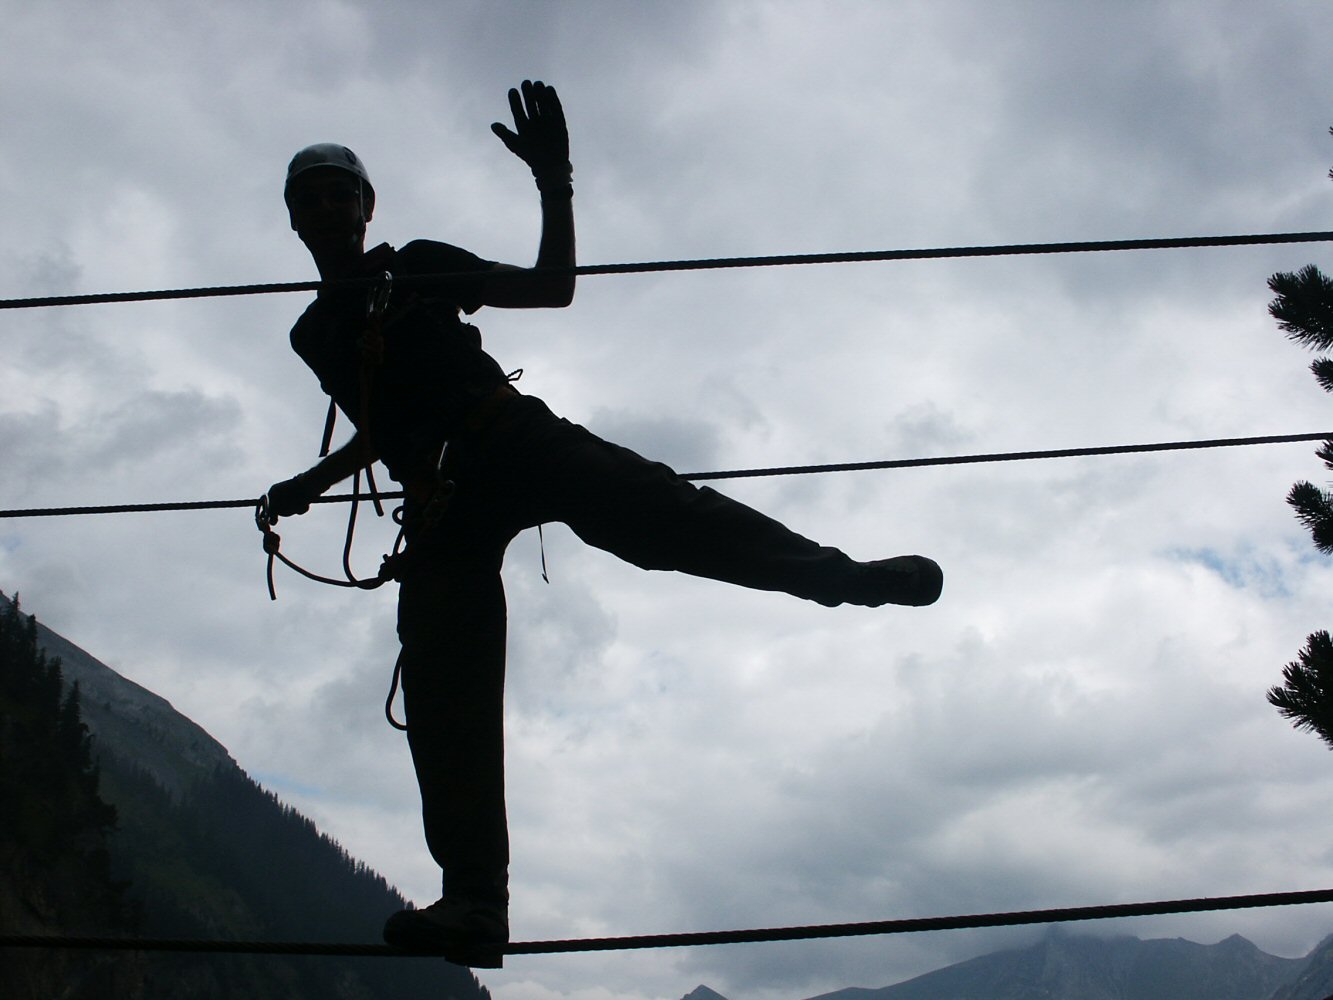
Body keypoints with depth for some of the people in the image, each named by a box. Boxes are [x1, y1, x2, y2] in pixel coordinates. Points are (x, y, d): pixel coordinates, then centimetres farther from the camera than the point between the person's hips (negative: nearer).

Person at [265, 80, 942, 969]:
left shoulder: (420, 265, 15)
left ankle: (846, 577, -27)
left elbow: (554, 289, 8)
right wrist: (313, 482, 26)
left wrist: (555, 184, -5)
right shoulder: (313, 334, 25)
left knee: (653, 512, -29)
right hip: (439, 504, 3)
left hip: (515, 439, -3)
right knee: (442, 696, -10)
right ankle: (475, 901, -11)